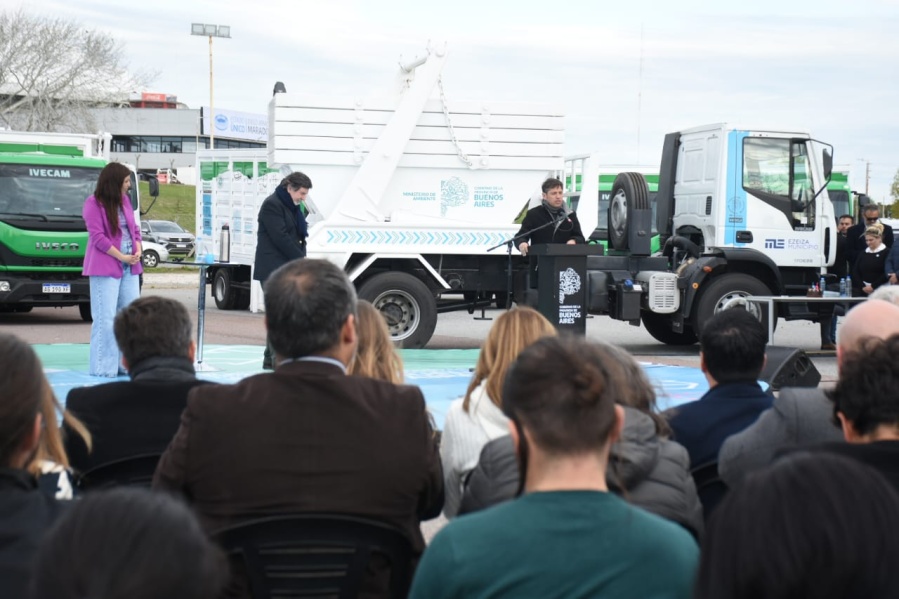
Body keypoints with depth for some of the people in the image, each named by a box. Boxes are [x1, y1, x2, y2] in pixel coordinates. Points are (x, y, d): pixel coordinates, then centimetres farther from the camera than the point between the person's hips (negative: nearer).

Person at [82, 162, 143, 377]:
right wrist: (121, 257, -15)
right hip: (105, 267, -7)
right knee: (106, 318, -6)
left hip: (129, 267, 7)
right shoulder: (94, 203, -8)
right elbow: (97, 236, -13)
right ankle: (104, 367, 0)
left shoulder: (125, 200, 12)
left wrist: (138, 250, -4)